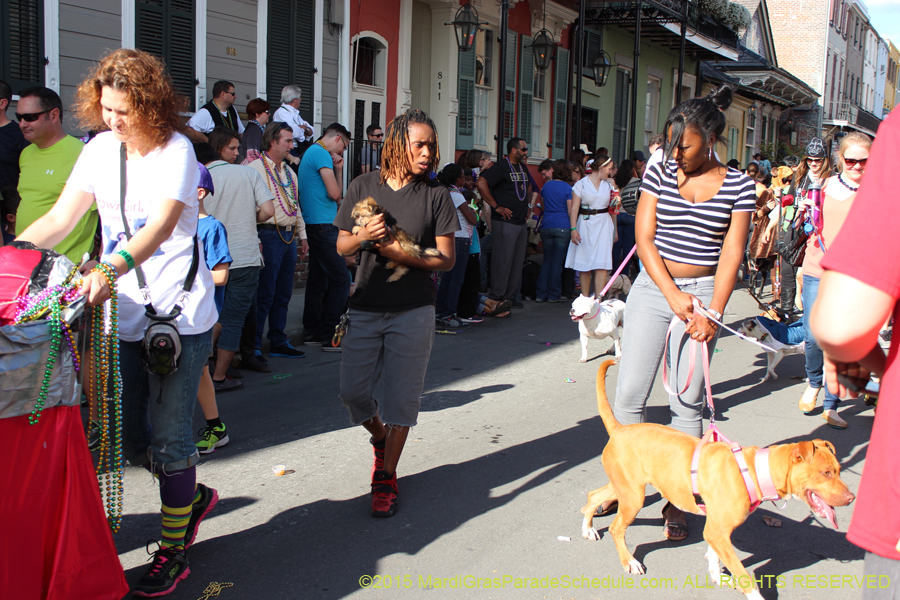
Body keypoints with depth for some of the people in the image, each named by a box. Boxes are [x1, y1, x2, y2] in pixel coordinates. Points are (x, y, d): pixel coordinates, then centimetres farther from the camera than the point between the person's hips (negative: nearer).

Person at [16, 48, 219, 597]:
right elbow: (60, 219, 4)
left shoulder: (176, 151, -12)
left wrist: (109, 270, -41)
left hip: (180, 316, -6)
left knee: (168, 437, 0)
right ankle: (194, 496, 40)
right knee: (131, 437, 13)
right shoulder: (101, 148, 6)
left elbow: (161, 226, -26)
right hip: (124, 317, 6)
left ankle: (173, 551, 18)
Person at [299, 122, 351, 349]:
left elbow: (335, 194, 22)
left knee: (318, 280, 13)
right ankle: (330, 337, -9)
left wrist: (338, 169, 10)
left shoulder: (311, 152, 22)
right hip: (323, 225, -11)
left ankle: (312, 332, 18)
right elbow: (335, 194, -15)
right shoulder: (322, 154, -9)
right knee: (341, 279, -10)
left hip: (314, 225, 11)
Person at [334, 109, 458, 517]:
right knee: (352, 391, 4)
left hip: (413, 311, -2)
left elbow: (446, 259, -2)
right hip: (365, 307, 2)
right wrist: (363, 236, -15)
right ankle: (381, 438, 36)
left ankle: (386, 477, 19)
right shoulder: (363, 186, 3)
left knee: (401, 395, 2)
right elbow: (341, 246, 7)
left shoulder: (435, 194, -1)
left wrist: (404, 255, -18)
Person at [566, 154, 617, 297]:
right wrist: (573, 228, -15)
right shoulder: (581, 184, -1)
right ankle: (584, 298, 11)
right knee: (584, 264, 1)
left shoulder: (608, 185, 12)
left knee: (602, 264, -8)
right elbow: (574, 208, -6)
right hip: (585, 225, -2)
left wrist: (614, 230, 15)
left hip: (604, 225, 2)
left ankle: (599, 298, -10)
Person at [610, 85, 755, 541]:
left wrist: (713, 312, -13)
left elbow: (732, 252, -4)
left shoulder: (738, 186, -1)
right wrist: (674, 297, -11)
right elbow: (644, 238, -2)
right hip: (653, 287, 2)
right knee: (629, 394, -1)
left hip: (704, 292, -1)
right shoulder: (659, 174, 2)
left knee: (688, 401, 2)